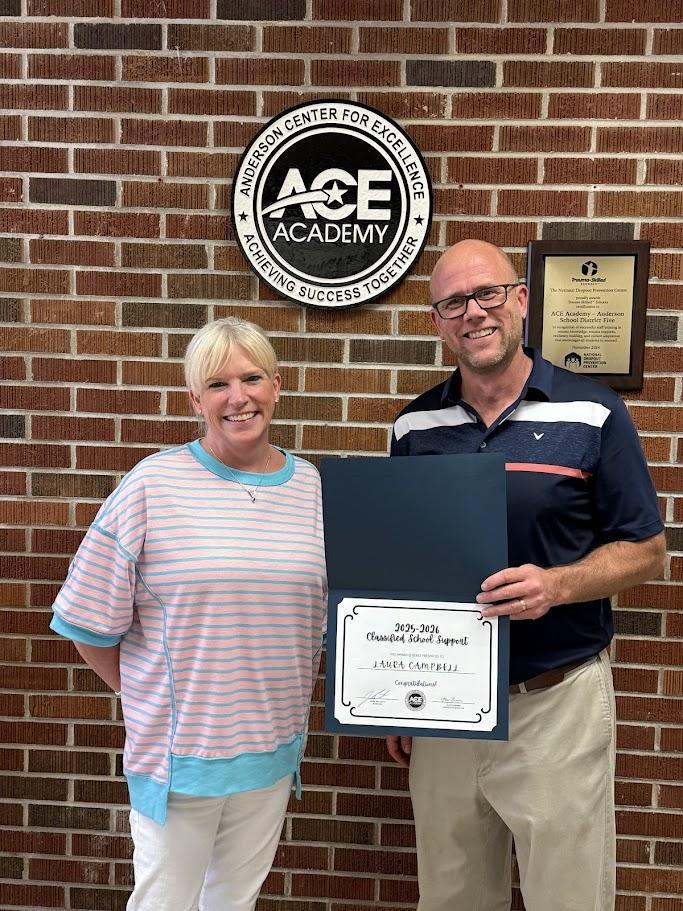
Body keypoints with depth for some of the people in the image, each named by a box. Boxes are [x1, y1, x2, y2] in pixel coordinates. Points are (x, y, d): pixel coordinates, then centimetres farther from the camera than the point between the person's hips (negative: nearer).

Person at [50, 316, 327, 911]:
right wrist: (149, 702, -1)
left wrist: (286, 703, 4)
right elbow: (91, 624, -7)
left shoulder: (312, 487, -1)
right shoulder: (153, 484, -13)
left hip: (273, 749, 4)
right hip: (178, 750, -3)